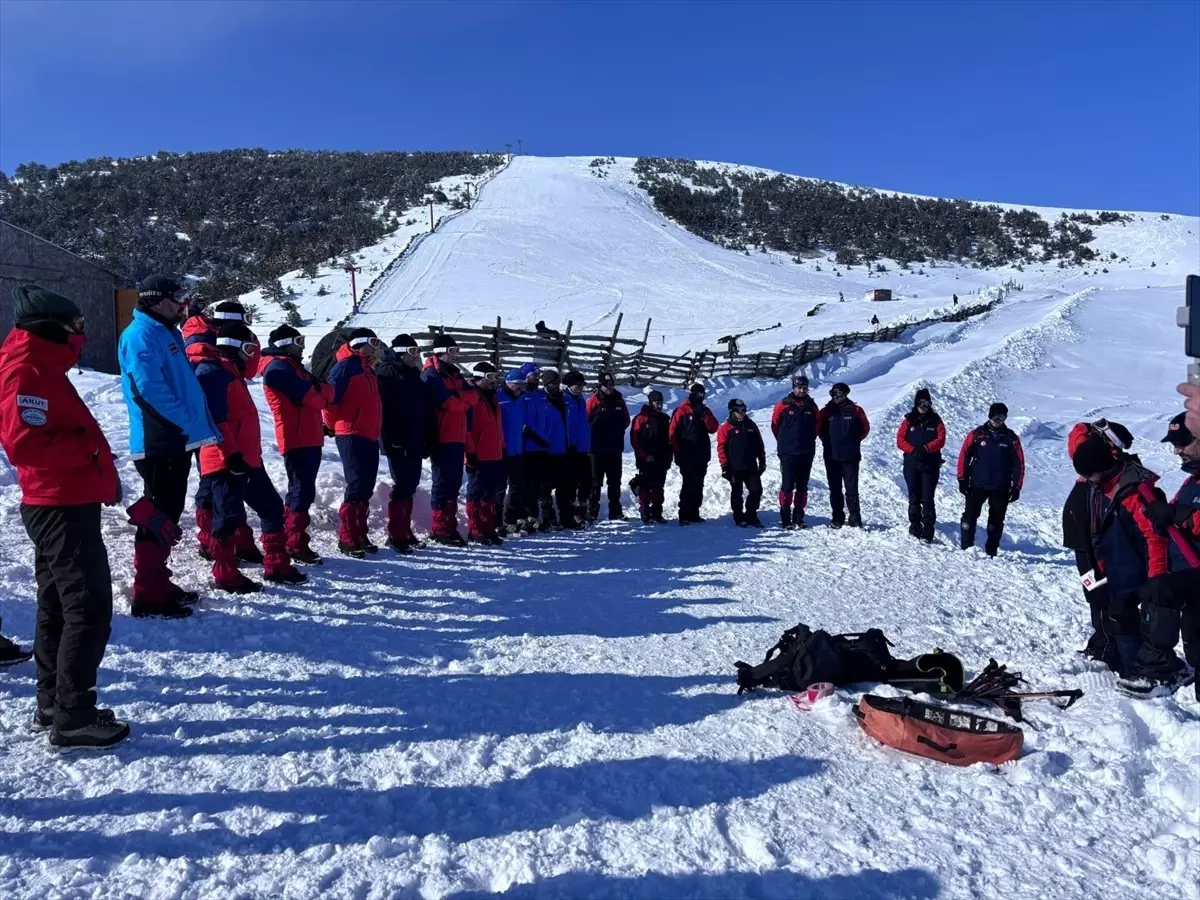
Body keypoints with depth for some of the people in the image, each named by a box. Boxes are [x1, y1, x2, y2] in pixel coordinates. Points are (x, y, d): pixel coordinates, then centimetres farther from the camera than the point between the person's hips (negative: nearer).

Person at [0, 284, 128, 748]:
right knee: (89, 609, -8)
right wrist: (89, 450, -19)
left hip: (61, 507, 11)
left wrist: (102, 472, 10)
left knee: (58, 607, 16)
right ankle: (72, 717, -2)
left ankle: (53, 704, 27)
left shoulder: (41, 368, 16)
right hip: (63, 509, -11)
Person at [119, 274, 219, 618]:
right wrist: (187, 421, -17)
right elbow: (150, 389, -22)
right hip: (158, 443, -10)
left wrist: (196, 424, 11)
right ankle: (147, 594, 1)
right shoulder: (141, 335, -12)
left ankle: (157, 582, 27)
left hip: (176, 441, 10)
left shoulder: (167, 333, 19)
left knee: (169, 513, 16)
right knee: (159, 516, -6)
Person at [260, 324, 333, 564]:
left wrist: (319, 391, -5)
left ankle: (291, 541, 21)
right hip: (297, 440, -10)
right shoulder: (279, 367, -8)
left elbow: (321, 392, 16)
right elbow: (309, 396, -17)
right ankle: (296, 545, -5)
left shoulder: (293, 367, 23)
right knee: (302, 493, -9)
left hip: (309, 439, 10)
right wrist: (322, 393, 3)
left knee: (303, 492, 14)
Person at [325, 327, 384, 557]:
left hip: (369, 437, 9)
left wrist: (379, 431, 19)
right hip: (352, 435, -9)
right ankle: (346, 539, -5)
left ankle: (360, 536, 20)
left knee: (366, 488, 11)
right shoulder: (346, 366, -8)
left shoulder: (368, 370, 21)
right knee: (357, 486, -10)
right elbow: (329, 398, -16)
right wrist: (333, 425, -5)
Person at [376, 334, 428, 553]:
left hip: (414, 442, 8)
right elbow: (383, 407, -15)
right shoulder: (387, 373, -5)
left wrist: (425, 440, 19)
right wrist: (391, 437, -21)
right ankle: (395, 535, -4)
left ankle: (405, 530, 20)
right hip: (397, 442, -8)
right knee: (402, 485, -10)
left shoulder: (414, 376, 20)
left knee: (410, 485, 11)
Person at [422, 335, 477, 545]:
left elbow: (473, 395, 8)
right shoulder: (432, 375, -5)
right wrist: (464, 399, 2)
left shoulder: (455, 375, 21)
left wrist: (459, 397, -10)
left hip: (457, 437, 8)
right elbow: (449, 402, -17)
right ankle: (440, 528, -4)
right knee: (443, 482, -7)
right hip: (442, 438, -8)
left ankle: (449, 526, 14)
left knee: (454, 484, 9)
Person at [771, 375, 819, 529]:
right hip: (788, 453, -4)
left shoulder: (812, 406, 6)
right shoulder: (783, 405, -5)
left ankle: (798, 518, 15)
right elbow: (775, 425, 4)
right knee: (787, 486, -5)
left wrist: (808, 441, 14)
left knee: (802, 487, 8)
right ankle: (785, 519, 0)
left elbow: (816, 426, 18)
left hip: (807, 453, 4)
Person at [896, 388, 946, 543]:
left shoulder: (936, 420, 5)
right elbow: (900, 440, 0)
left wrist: (925, 449, -19)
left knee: (927, 499, -5)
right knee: (914, 497, 9)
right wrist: (913, 450, -14)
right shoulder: (909, 420, 5)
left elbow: (940, 440, -5)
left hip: (931, 465, -1)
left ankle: (928, 531, -2)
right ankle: (915, 526, 18)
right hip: (911, 464, 1)